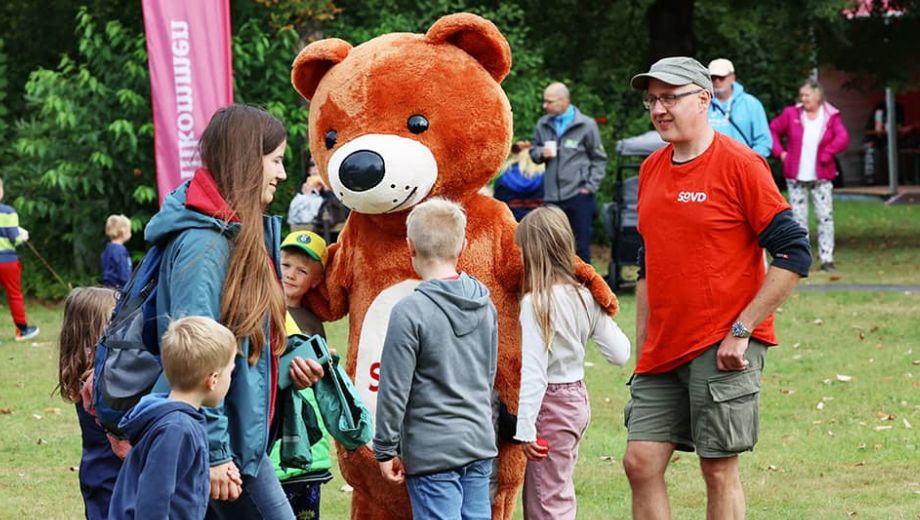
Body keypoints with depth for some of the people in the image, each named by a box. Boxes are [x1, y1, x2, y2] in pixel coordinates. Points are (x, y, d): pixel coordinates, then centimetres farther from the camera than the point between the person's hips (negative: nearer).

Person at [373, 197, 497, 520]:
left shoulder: (410, 312, -15)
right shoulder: (485, 305, 6)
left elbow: (394, 390, -12)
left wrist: (385, 449, -2)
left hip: (433, 450, -6)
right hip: (480, 443, 6)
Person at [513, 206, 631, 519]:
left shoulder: (536, 303, -18)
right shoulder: (585, 297, 2)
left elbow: (533, 372, -22)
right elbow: (620, 353, 2)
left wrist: (526, 428, -21)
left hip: (551, 404, -8)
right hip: (578, 398, 8)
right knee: (558, 494, 18)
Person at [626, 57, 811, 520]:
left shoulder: (739, 164, -9)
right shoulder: (651, 170, 11)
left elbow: (793, 254, -12)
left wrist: (741, 331, -14)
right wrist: (642, 351, 16)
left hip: (723, 350, -6)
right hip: (664, 351, 7)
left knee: (719, 469, -3)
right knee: (641, 462, 1)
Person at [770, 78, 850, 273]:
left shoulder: (831, 116, -1)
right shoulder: (791, 114, 2)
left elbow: (843, 138, -10)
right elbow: (773, 130, 10)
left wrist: (825, 155, -16)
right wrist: (780, 152, 0)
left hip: (821, 177, -1)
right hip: (796, 176, 1)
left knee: (825, 217, -4)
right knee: (798, 218, 3)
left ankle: (827, 259, -1)